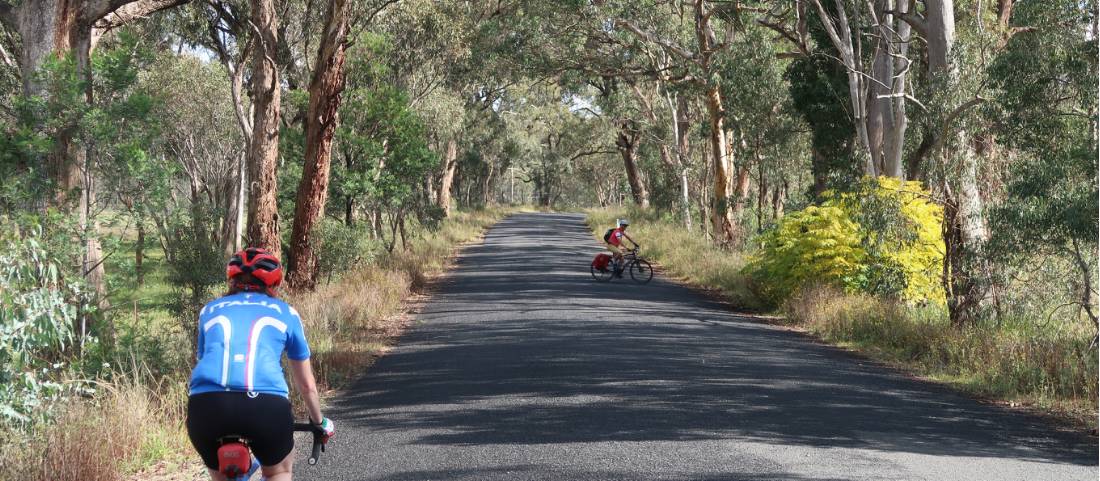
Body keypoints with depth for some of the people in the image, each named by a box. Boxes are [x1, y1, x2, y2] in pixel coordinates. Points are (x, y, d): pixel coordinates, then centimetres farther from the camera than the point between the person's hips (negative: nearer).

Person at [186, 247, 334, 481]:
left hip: (207, 403, 1)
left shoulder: (210, 310, 29)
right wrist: (319, 422, 52)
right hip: (265, 404, -1)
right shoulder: (285, 313, 25)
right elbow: (307, 384, 34)